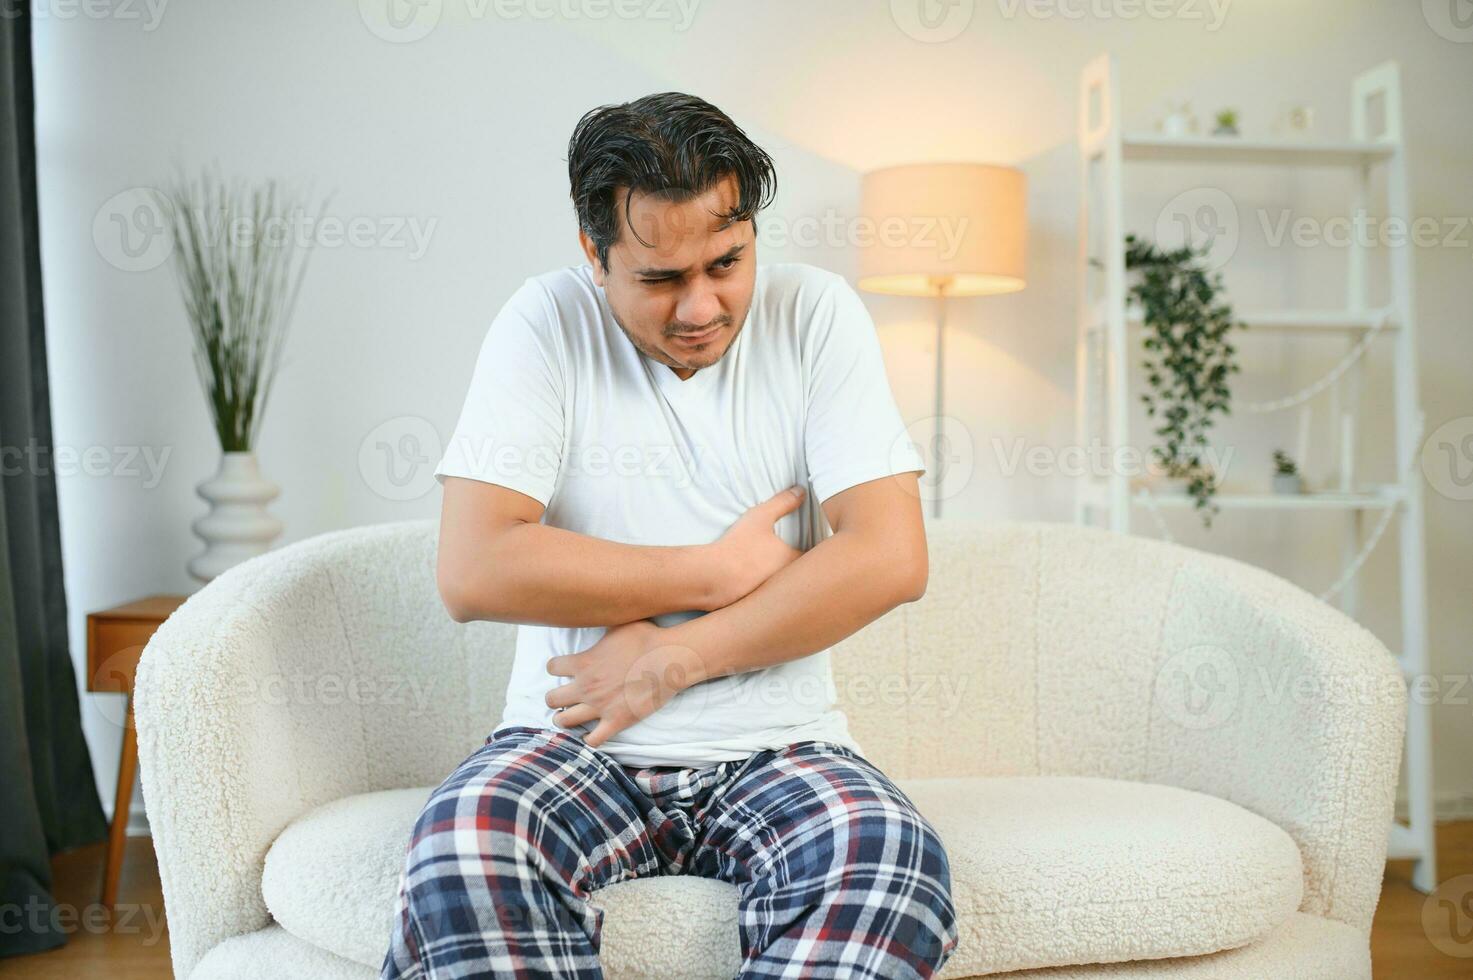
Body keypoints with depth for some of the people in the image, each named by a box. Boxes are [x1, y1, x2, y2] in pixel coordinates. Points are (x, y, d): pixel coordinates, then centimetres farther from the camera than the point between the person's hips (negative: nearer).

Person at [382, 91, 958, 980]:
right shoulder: (548, 323, -2)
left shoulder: (815, 314, 0)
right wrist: (719, 570, -10)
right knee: (461, 845, -32)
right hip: (573, 743, 0)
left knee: (891, 855, -31)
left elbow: (891, 558, -9)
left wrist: (668, 660, -12)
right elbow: (472, 571, -13)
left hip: (777, 746, 1)